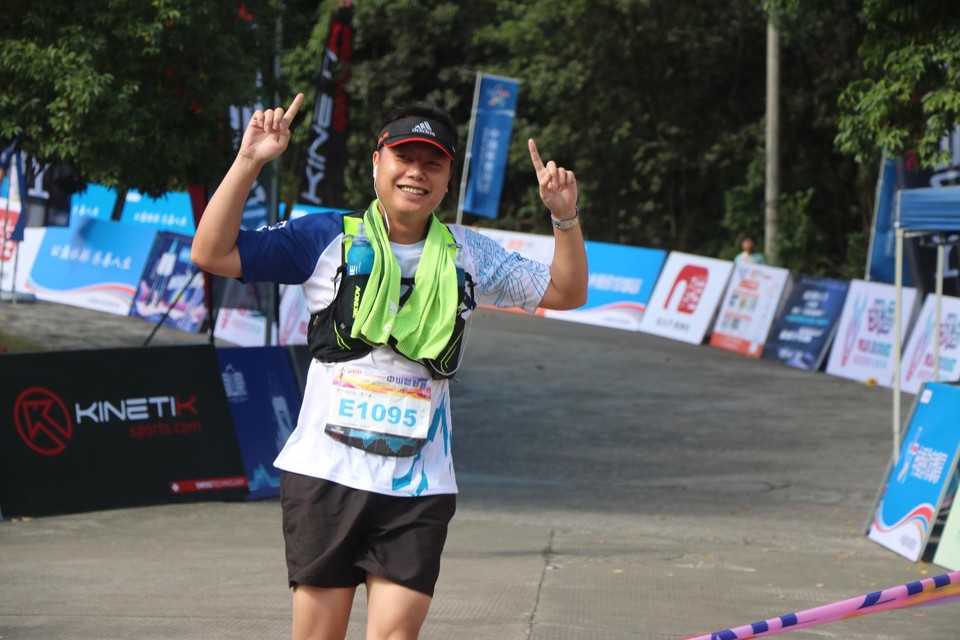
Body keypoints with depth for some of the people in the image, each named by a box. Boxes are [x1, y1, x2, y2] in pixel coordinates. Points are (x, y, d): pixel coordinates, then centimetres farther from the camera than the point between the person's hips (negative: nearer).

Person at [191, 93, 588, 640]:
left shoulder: (469, 255, 10)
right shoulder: (327, 239, 2)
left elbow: (566, 293, 14)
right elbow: (212, 254, -3)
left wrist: (566, 217, -3)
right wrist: (249, 162, -12)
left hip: (419, 488, 1)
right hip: (325, 472, -1)